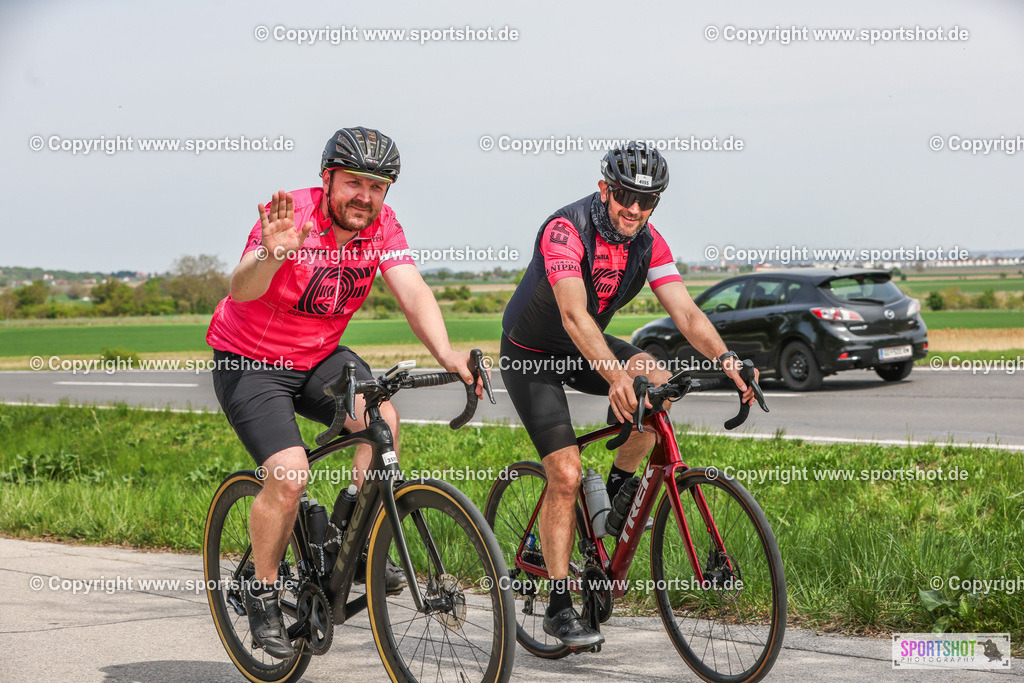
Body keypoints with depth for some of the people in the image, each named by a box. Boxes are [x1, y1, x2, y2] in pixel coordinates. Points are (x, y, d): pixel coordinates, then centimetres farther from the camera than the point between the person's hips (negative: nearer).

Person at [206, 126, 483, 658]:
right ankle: (263, 593, 1)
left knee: (381, 418, -23)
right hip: (250, 362, -5)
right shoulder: (292, 216, -25)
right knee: (289, 474, -21)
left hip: (319, 358, 5)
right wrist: (273, 256, -61)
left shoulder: (382, 225, -9)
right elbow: (240, 290, -38)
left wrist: (446, 354, -38)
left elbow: (412, 291, -20)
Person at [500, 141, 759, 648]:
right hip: (532, 357, -5)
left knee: (659, 385, -23)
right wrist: (615, 375, -57)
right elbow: (574, 315, -43)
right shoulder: (565, 230, -30)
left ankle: (617, 492, 1)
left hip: (585, 350, 6)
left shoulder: (648, 244, -11)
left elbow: (686, 312, -19)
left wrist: (725, 358, -39)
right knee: (566, 475, -16)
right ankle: (559, 607, -5)